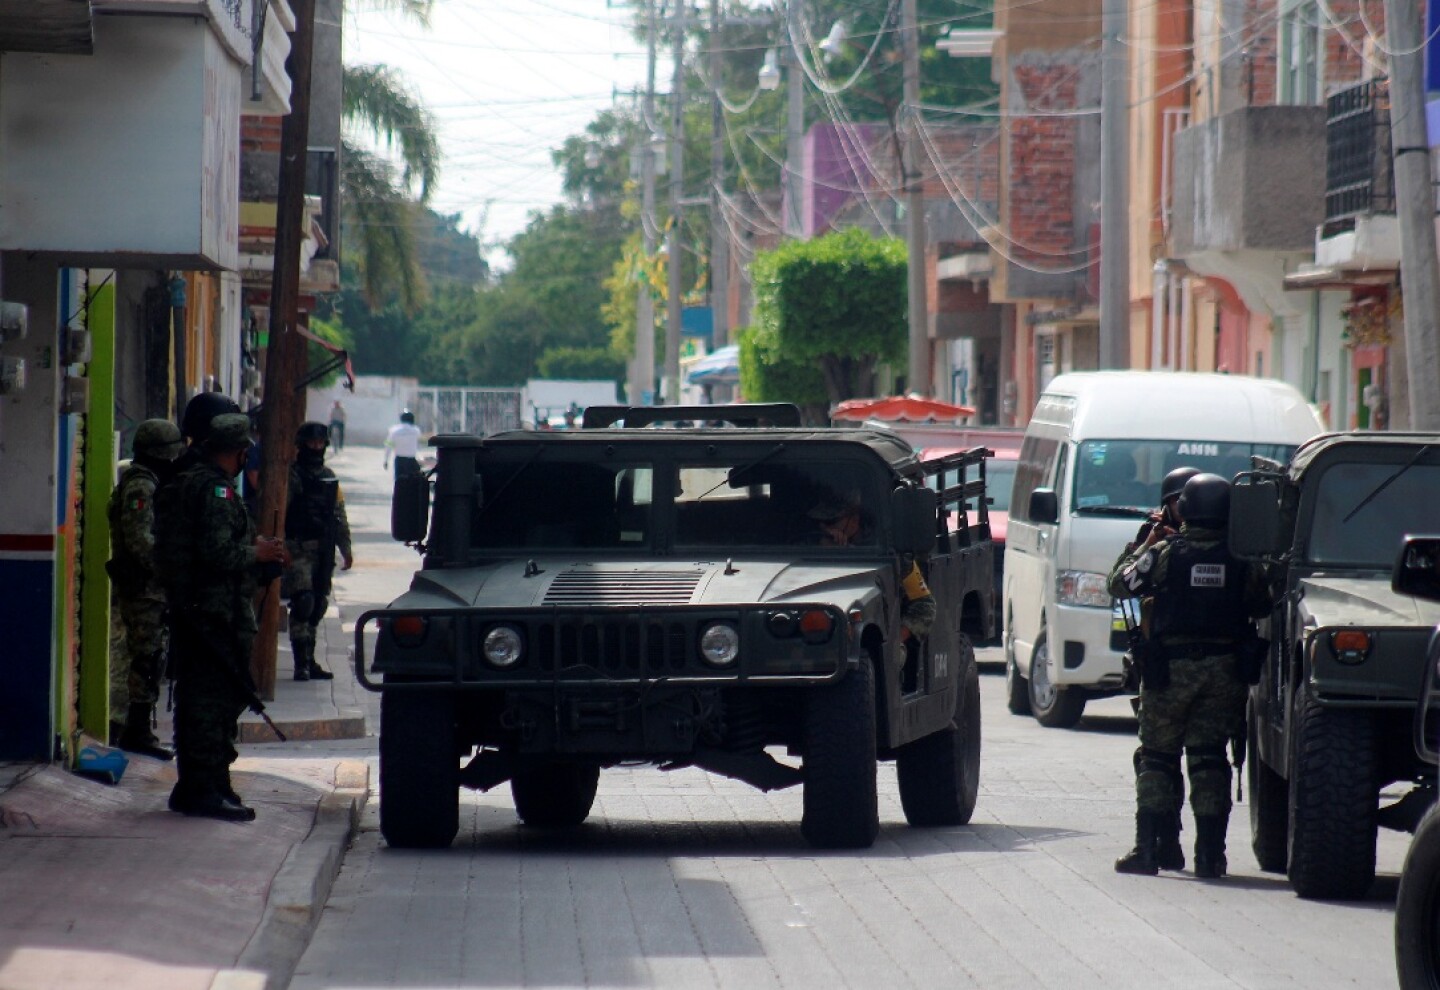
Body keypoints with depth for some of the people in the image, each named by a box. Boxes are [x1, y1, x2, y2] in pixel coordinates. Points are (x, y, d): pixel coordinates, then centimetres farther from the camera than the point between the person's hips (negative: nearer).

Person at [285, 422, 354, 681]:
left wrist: (345, 549, 16)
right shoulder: (291, 475, -5)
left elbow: (339, 516, 21)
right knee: (303, 602, -14)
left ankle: (309, 661, 18)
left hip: (324, 551, 7)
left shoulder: (329, 477, 16)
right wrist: (282, 549, -20)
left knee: (318, 606, 10)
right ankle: (301, 663, -15)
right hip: (298, 549, -7)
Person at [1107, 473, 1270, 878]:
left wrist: (1145, 545, 18)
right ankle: (1210, 852, 2)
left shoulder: (1165, 553, -6)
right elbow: (1261, 608, 8)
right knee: (1209, 760, 6)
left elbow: (1120, 583, 3)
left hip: (1170, 669, -1)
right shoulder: (1243, 560, -2)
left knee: (1157, 757, 8)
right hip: (1224, 671, 1)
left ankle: (1148, 848, 2)